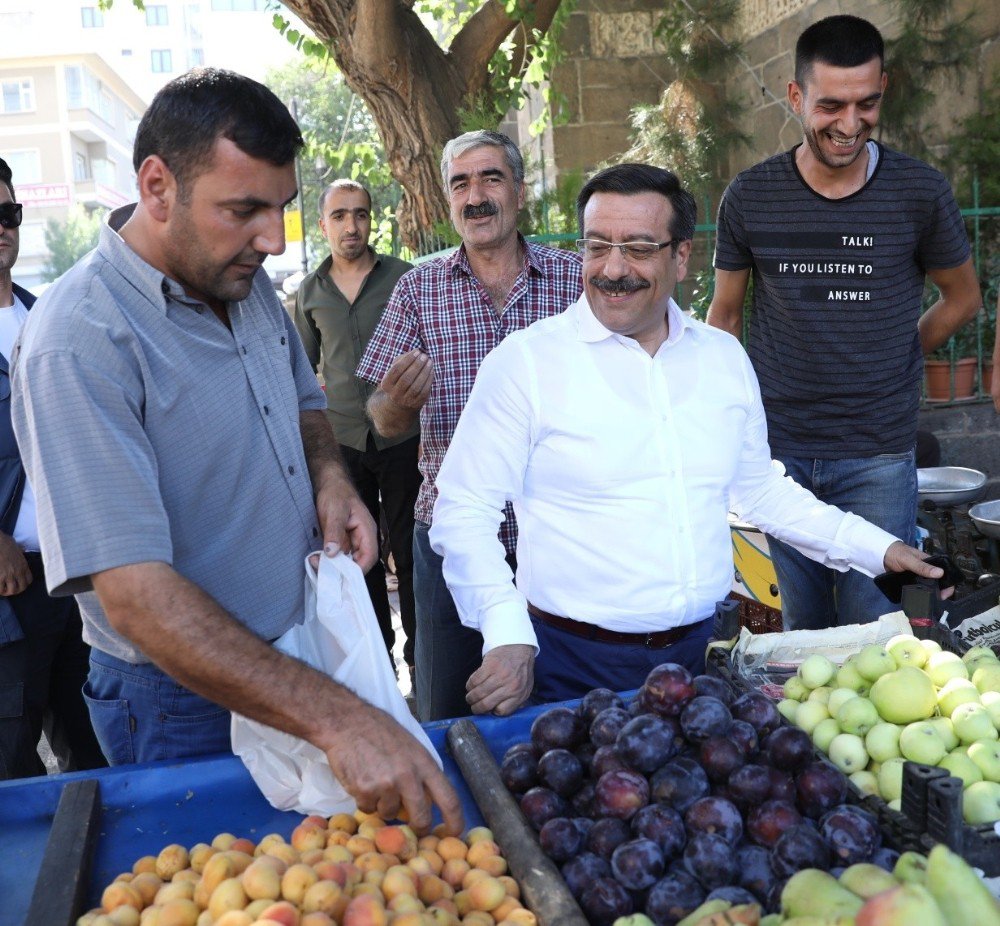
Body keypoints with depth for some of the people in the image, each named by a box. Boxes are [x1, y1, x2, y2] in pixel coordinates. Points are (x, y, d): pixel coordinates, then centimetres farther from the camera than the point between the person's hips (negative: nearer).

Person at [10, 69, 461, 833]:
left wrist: (329, 475, -7)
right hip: (187, 705, -7)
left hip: (304, 653, 7)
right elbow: (134, 594, -33)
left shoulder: (248, 283, -2)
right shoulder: (78, 345, -27)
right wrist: (335, 718, -39)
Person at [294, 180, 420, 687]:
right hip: (341, 441, 3)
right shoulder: (310, 292, 8)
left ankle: (420, 655, 16)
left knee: (409, 552, 2)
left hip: (403, 438, -3)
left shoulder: (403, 276, -1)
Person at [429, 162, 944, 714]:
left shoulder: (724, 357, 5)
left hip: (697, 653, 5)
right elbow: (465, 511, -11)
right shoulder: (526, 361, -11)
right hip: (574, 666, -4)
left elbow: (759, 487, 17)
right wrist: (507, 636, -23)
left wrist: (877, 549, 12)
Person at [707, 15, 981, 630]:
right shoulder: (750, 197, -2)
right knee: (803, 625, 15)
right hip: (779, 447, 1)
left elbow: (963, 300, 11)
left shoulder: (921, 192, -4)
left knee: (872, 627, 3)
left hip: (878, 457, -1)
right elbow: (724, 314, 8)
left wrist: (891, 359, 6)